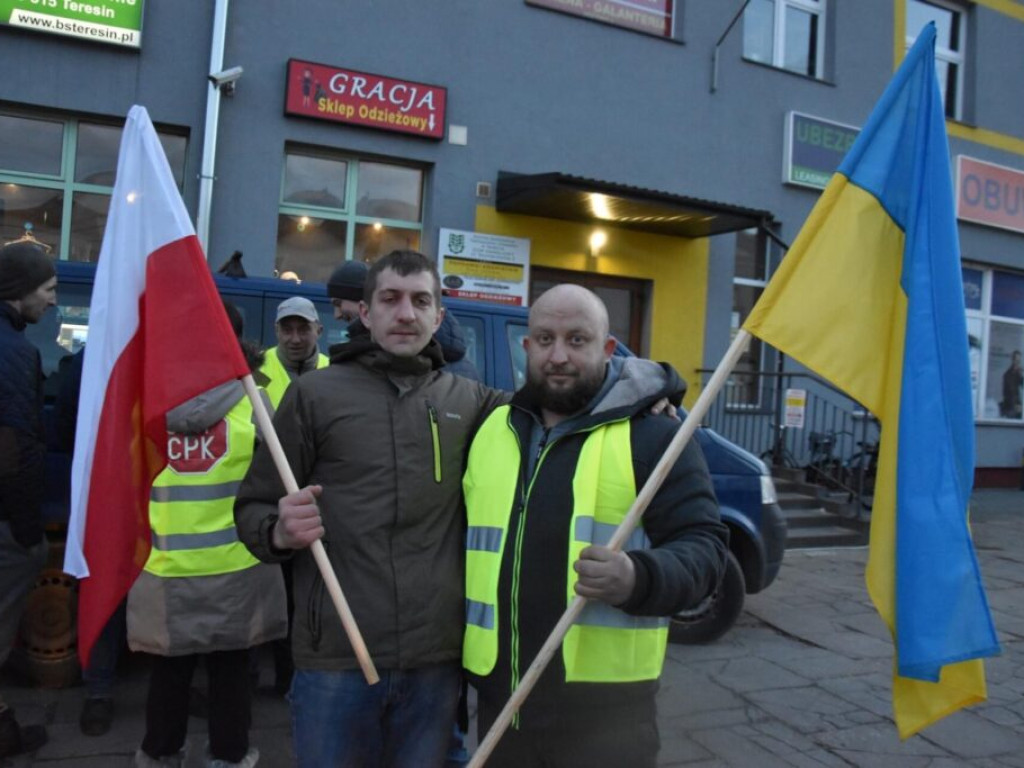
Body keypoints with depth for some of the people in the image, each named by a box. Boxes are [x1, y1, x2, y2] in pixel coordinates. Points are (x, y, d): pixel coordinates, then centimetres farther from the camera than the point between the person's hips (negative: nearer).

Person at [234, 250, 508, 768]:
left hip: (437, 657, 2)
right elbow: (253, 508, 2)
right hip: (334, 657, -2)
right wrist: (279, 532, -20)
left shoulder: (470, 401, 5)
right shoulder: (314, 393, -1)